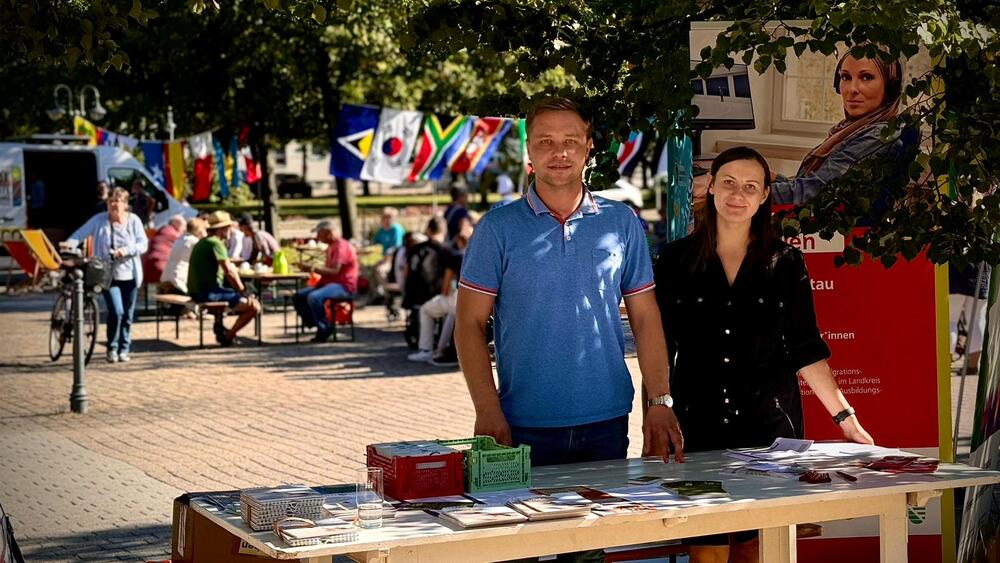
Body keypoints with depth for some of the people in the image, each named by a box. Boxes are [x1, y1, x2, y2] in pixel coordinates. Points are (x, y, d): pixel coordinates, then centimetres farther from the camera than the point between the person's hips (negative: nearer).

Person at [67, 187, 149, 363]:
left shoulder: (133, 220, 0)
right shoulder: (99, 220, -2)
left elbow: (143, 244, -4)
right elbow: (80, 234, -3)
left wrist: (126, 250, -20)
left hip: (129, 275, 2)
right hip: (108, 275, -2)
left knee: (127, 315, 9)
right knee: (116, 311, -15)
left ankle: (124, 349, 25)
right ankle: (112, 348, 4)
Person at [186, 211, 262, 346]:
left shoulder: (201, 243, 20)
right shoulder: (216, 243, -12)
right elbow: (229, 272, -19)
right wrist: (243, 292, -6)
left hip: (196, 292, 10)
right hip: (208, 293, -10)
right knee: (254, 306, -14)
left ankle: (219, 324, 29)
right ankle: (228, 336, -4)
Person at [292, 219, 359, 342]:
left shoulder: (341, 246, -14)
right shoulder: (331, 247, 20)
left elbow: (334, 271, -23)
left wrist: (313, 268, -23)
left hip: (343, 286, -11)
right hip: (330, 283, 11)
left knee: (313, 297, -34)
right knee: (298, 297, 3)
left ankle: (324, 328, -17)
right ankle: (317, 326, -4)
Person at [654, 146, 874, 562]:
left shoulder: (785, 262, 5)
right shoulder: (676, 259, 4)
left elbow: (805, 348, 5)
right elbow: (659, 349, 5)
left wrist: (843, 415, -2)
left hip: (769, 425, 1)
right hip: (698, 427, -1)